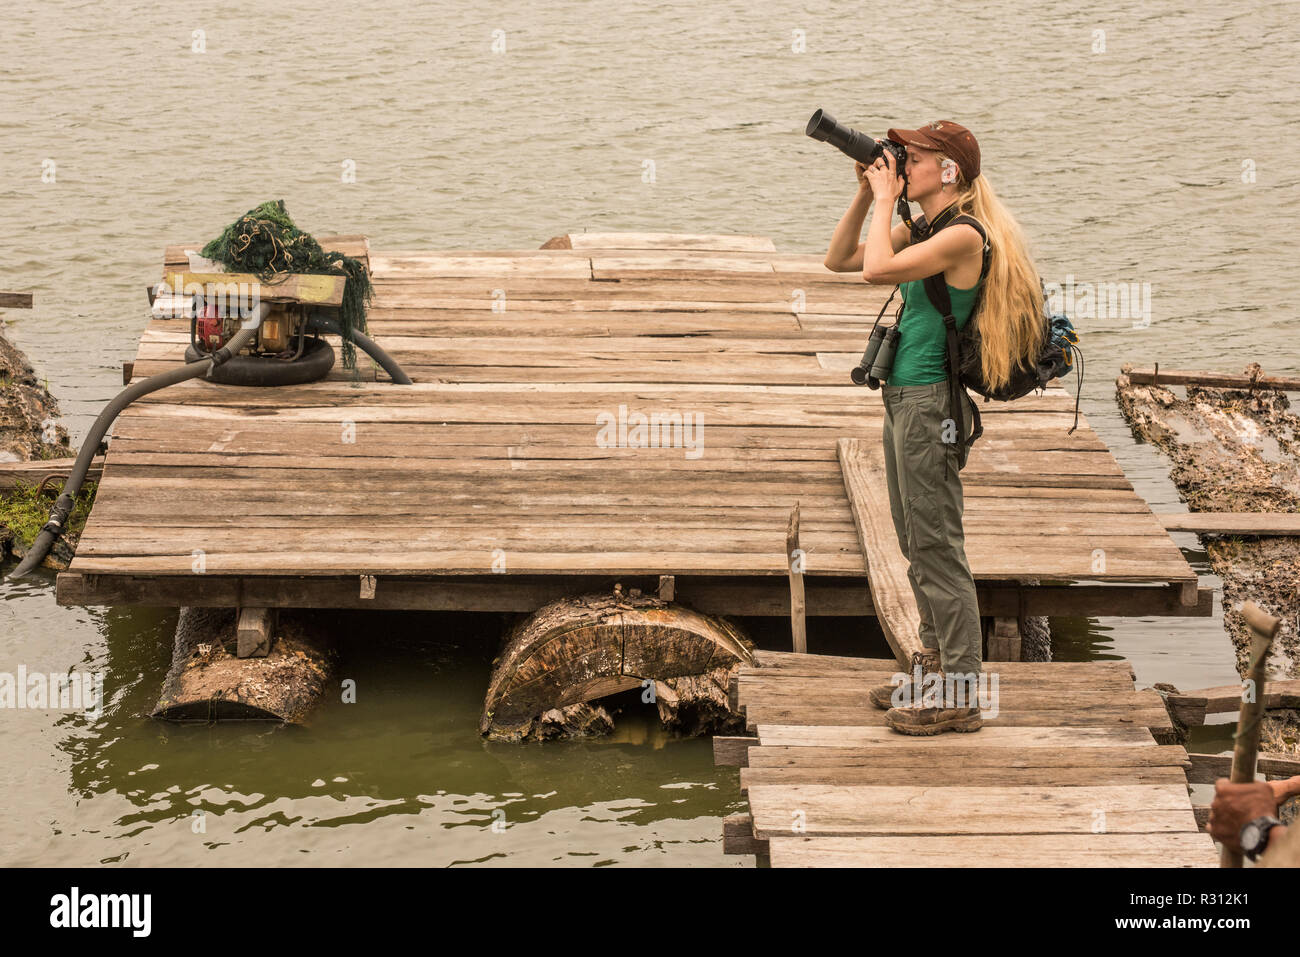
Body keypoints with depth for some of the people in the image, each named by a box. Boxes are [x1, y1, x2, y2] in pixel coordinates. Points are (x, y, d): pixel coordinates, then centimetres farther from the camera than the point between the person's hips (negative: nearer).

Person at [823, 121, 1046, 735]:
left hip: (930, 403, -10)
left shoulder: (964, 236, -15)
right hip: (903, 400, 10)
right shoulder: (920, 231, 13)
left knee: (936, 547, -6)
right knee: (917, 546, 17)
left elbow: (878, 269, -26)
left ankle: (960, 694, -2)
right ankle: (934, 669, 28)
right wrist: (866, 195, 6)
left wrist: (887, 200, -13)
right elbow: (840, 260, 16)